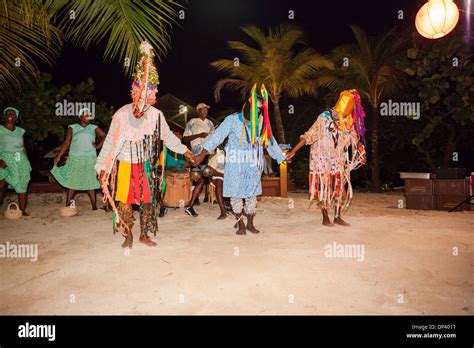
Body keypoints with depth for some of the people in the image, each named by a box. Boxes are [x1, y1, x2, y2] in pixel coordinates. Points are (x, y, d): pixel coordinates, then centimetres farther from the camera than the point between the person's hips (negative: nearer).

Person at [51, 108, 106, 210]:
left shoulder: (94, 128, 9)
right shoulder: (72, 128, 5)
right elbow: (67, 143, 0)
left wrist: (98, 146, 1)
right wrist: (59, 156, -8)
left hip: (90, 160, 1)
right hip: (75, 159, 0)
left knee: (90, 183, 2)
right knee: (72, 183, 0)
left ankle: (94, 206, 3)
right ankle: (67, 205, 4)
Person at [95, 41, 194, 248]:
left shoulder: (156, 115, -7)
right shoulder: (122, 114, -14)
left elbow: (167, 136, 8)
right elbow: (111, 142, -10)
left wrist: (184, 150, 14)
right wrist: (103, 166, -13)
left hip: (145, 165, 2)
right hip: (124, 165, -2)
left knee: (148, 201, 6)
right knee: (125, 202, 0)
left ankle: (144, 235, 24)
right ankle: (128, 236, 20)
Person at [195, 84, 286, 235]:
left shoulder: (262, 123, 4)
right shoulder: (232, 120, -9)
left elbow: (270, 142, 15)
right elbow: (217, 136, -15)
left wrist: (281, 158, 18)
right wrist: (202, 155, -22)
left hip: (254, 165, 4)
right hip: (235, 164, -3)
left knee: (252, 193, 9)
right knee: (236, 193, 1)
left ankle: (250, 223, 23)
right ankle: (240, 224, 17)